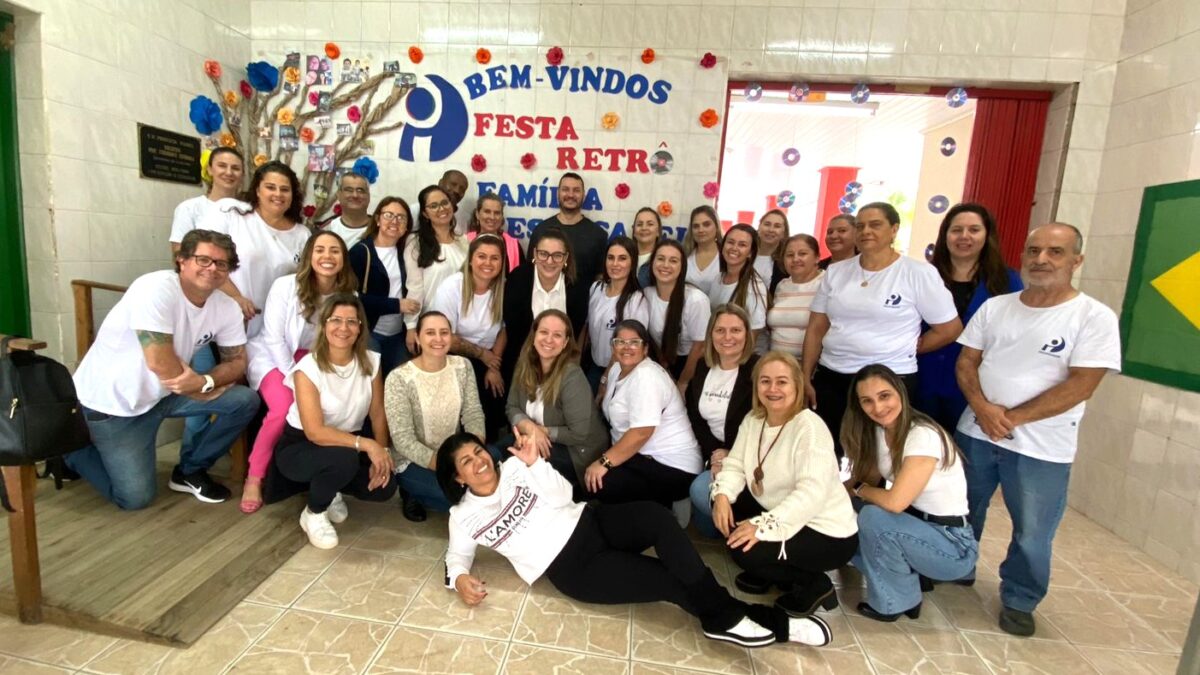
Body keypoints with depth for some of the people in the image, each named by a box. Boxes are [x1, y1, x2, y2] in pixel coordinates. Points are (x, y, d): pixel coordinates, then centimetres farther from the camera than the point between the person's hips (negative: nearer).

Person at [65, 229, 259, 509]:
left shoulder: (227, 307, -7)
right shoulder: (156, 289, -26)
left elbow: (237, 361, -4)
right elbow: (160, 363, -29)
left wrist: (204, 381, -24)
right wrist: (204, 389, -15)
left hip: (164, 392, 6)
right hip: (112, 400, -6)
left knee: (245, 400, -12)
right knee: (136, 497, -7)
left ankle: (190, 471, 8)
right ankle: (73, 450, 22)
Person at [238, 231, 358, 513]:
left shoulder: (348, 295, -5)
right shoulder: (285, 286, -13)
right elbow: (274, 339, -14)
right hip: (273, 357, -3)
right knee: (285, 408, -29)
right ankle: (254, 477, -7)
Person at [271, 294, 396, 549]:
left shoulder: (371, 362, -9)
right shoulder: (308, 368, -22)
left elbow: (378, 414, -5)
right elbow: (315, 432, -28)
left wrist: (381, 453, -19)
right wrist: (365, 443, -37)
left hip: (348, 444, 4)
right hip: (299, 447, -4)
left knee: (385, 486, -18)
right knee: (344, 458, -36)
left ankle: (328, 489, 15)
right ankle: (313, 513, -3)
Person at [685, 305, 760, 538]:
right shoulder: (703, 368, 5)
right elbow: (695, 418, 5)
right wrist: (714, 453, -9)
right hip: (713, 455, 6)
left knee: (701, 489, -25)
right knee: (705, 526, -2)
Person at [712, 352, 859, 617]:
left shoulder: (809, 427, -23)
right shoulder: (753, 419, 0)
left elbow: (813, 493, -33)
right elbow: (736, 465, -1)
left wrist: (763, 525, -38)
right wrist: (722, 494, -22)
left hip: (827, 532, -8)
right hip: (782, 517, 8)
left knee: (745, 551, -23)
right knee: (726, 508, -3)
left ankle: (815, 585, 4)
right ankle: (764, 573, 16)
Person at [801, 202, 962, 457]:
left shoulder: (919, 273, -5)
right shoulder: (835, 271, 5)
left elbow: (950, 329, 1)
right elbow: (816, 329, 6)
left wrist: (904, 350, 3)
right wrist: (806, 379, 3)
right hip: (830, 378, 3)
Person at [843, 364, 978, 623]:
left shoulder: (923, 436, -27)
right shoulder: (879, 431, -3)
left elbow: (895, 502, -33)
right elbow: (868, 481, 2)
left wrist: (859, 489, -13)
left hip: (953, 545, -7)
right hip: (915, 526, 7)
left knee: (873, 518, -29)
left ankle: (895, 602, -5)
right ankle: (906, 580, 10)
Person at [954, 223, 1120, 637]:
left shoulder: (1094, 318, -9)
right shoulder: (994, 307, 3)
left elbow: (1080, 386, -15)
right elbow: (966, 362, 2)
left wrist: (1012, 418, -17)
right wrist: (982, 408, -14)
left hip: (1042, 448, -3)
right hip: (975, 433, 4)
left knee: (1032, 533, 10)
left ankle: (1019, 601, 32)